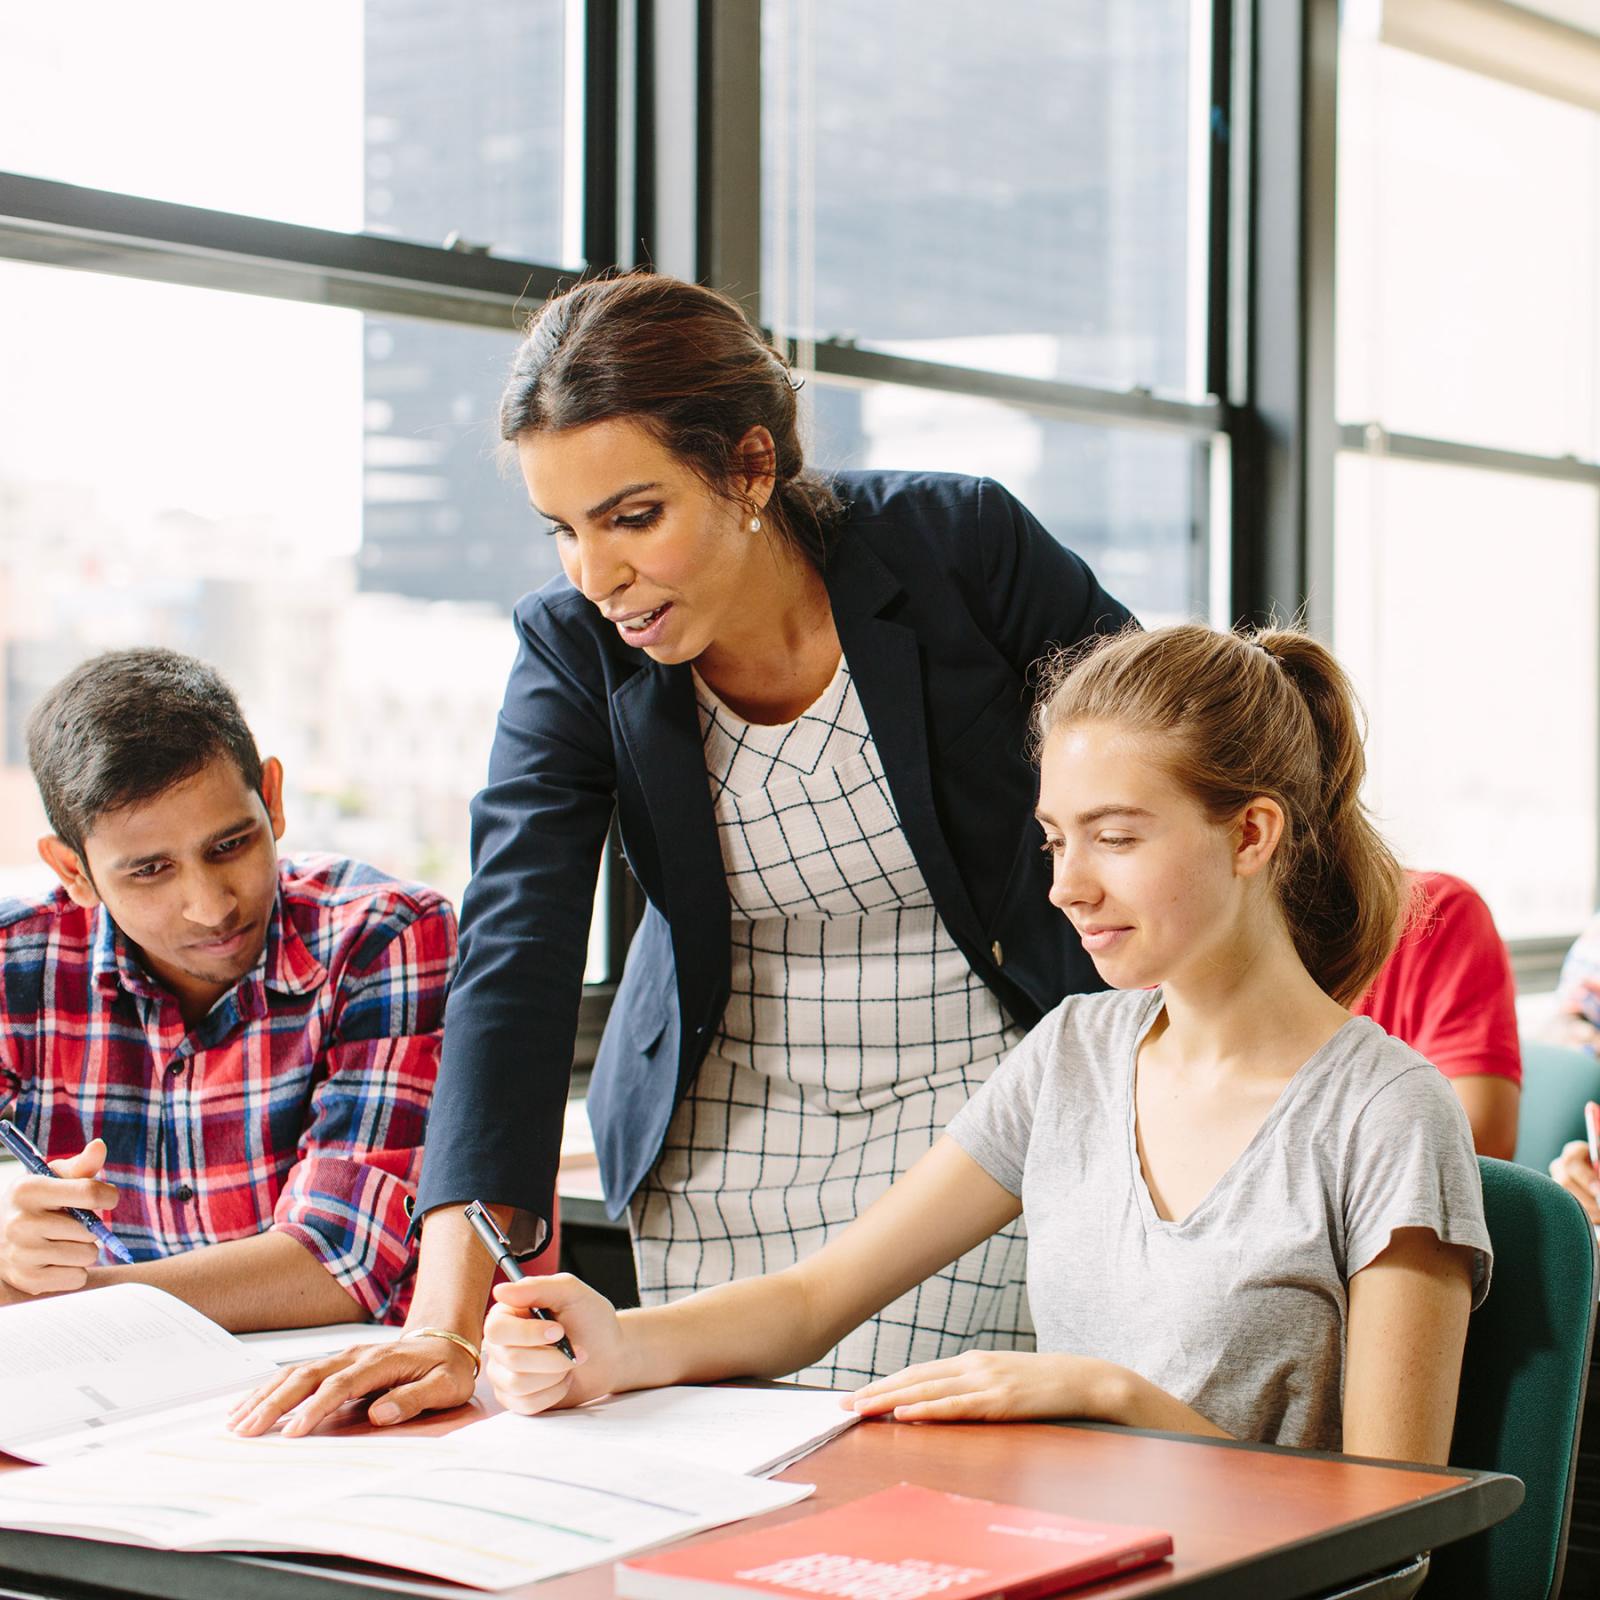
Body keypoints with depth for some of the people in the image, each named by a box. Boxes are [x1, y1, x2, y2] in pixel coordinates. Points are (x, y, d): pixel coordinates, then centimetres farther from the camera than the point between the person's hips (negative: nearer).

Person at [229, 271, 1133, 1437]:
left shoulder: (961, 545, -16)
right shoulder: (573, 647, -12)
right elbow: (511, 966, -21)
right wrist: (450, 1321, -31)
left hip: (986, 1114, -2)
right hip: (720, 1149, 2)